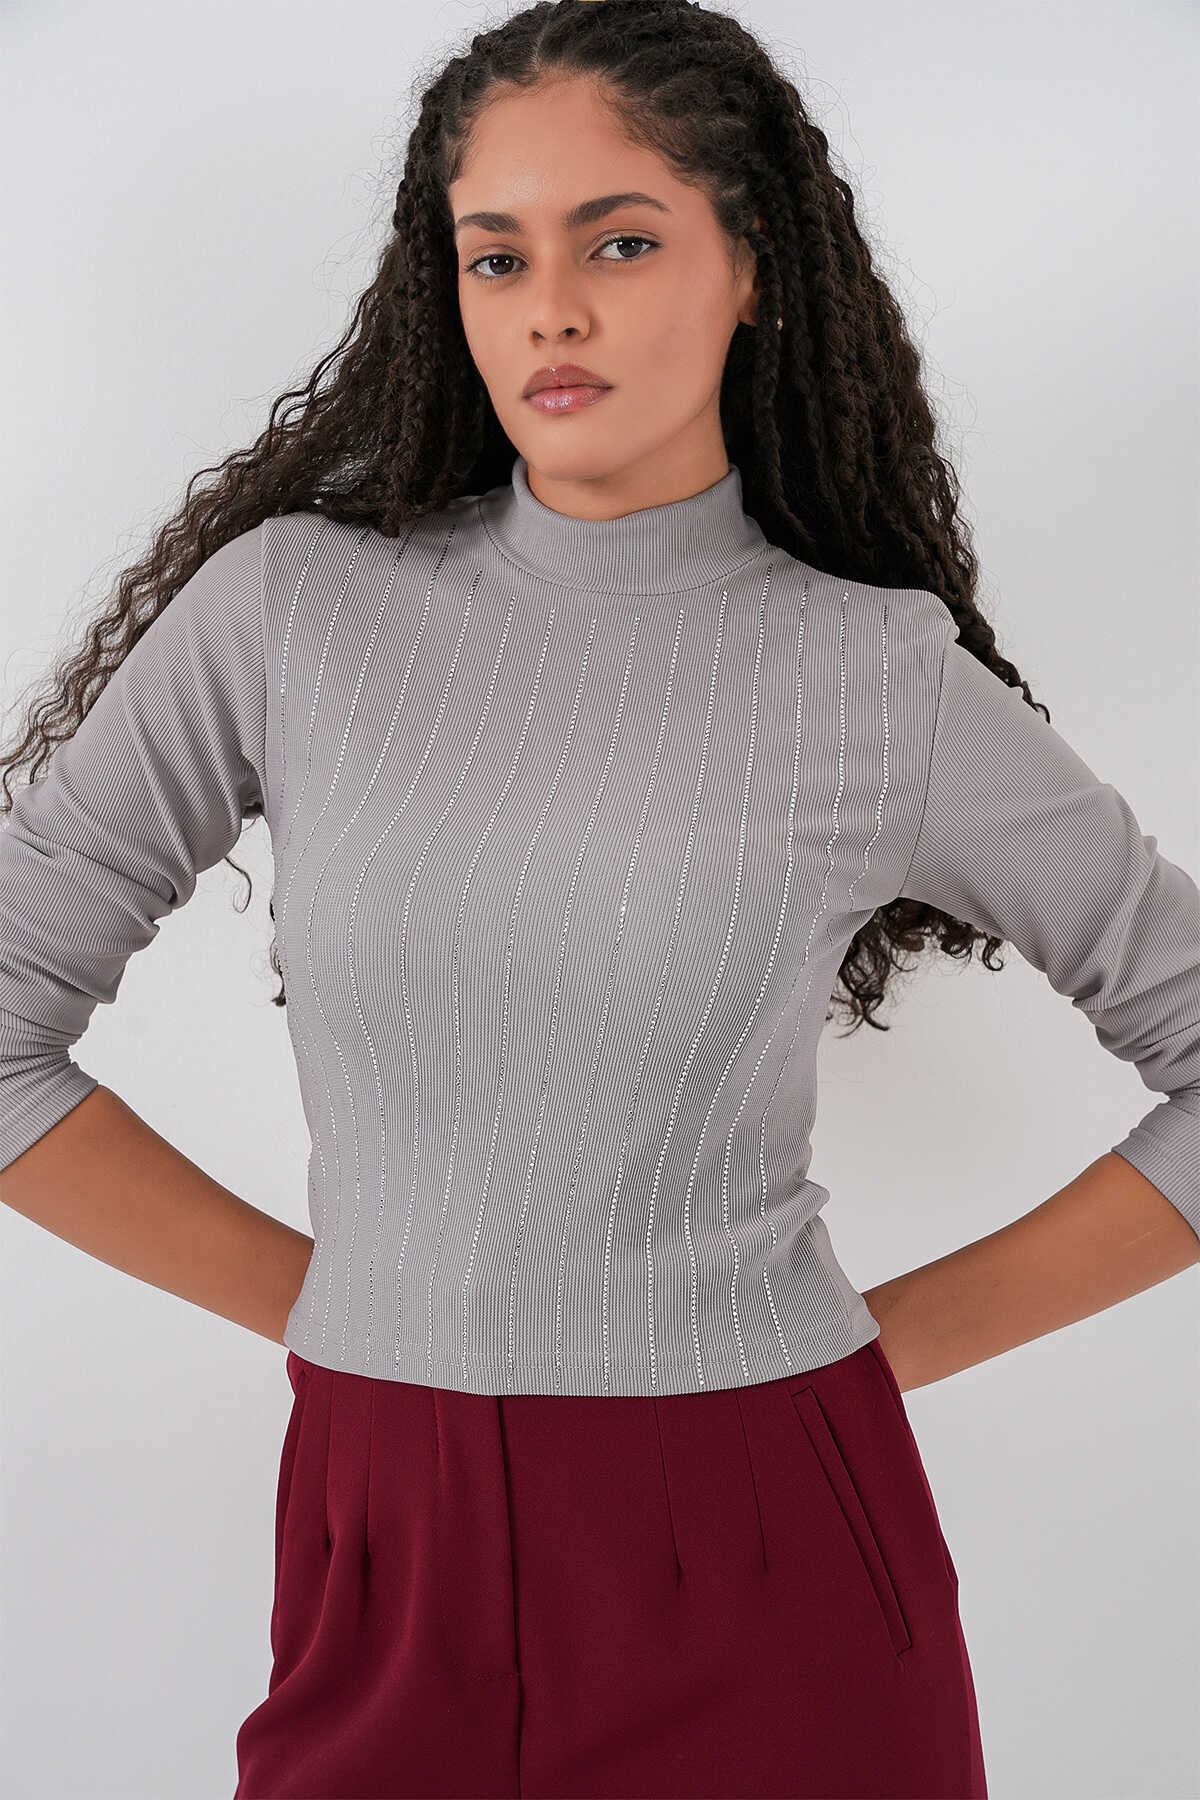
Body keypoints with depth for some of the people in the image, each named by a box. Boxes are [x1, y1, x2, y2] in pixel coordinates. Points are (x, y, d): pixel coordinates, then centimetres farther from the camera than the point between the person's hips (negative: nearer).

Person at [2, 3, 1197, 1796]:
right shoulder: (292, 606, -3)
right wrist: (309, 1296, 1)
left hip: (766, 1577, -1)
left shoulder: (881, 676, -5)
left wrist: (910, 1331, -1)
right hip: (388, 1577, 1)